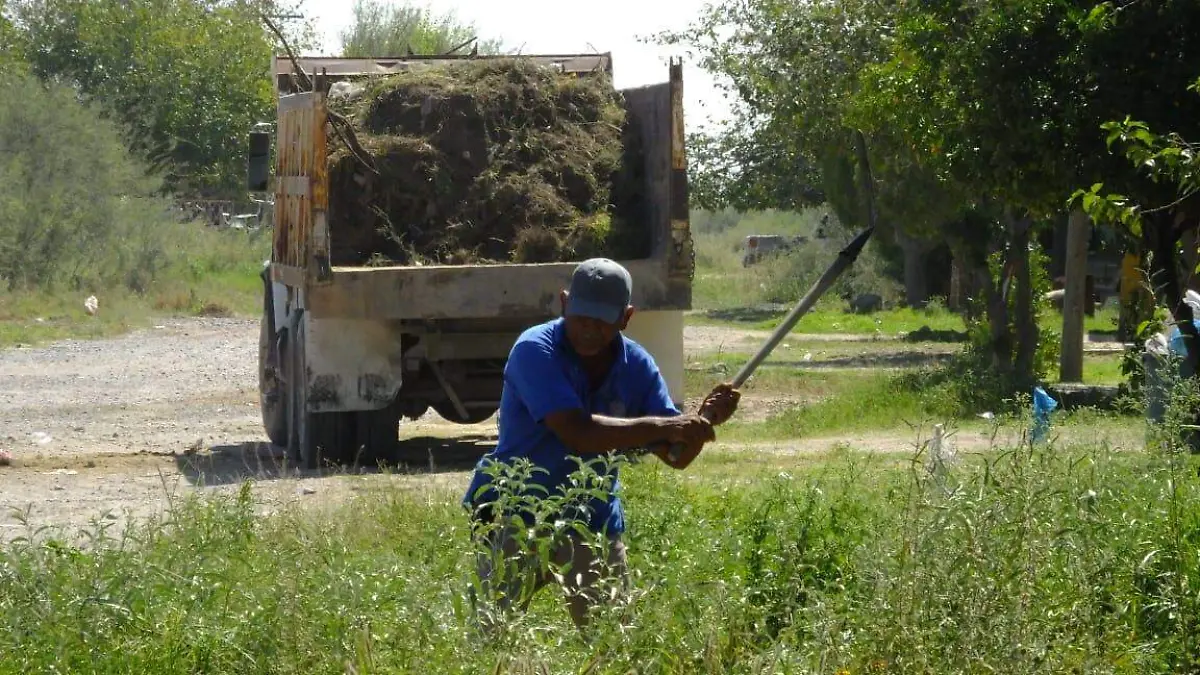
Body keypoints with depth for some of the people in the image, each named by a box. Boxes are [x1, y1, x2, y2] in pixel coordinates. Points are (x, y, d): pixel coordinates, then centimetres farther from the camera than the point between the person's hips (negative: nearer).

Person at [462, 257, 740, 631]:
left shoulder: (636, 365, 0)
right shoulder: (535, 351, -17)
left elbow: (676, 456, -1)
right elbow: (577, 432, -31)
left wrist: (703, 420, -23)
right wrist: (662, 426, -32)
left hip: (594, 523, 5)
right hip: (515, 516, -5)